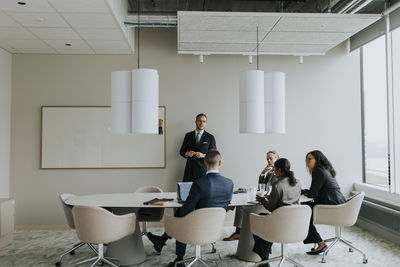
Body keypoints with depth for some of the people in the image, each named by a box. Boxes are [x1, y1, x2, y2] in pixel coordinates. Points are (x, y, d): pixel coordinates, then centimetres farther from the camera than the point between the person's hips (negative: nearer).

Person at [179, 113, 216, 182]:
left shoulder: (210, 137, 3)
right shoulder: (188, 135, 9)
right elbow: (181, 151, 13)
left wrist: (203, 155, -16)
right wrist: (187, 153, -9)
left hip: (203, 170, -1)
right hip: (190, 170, 2)